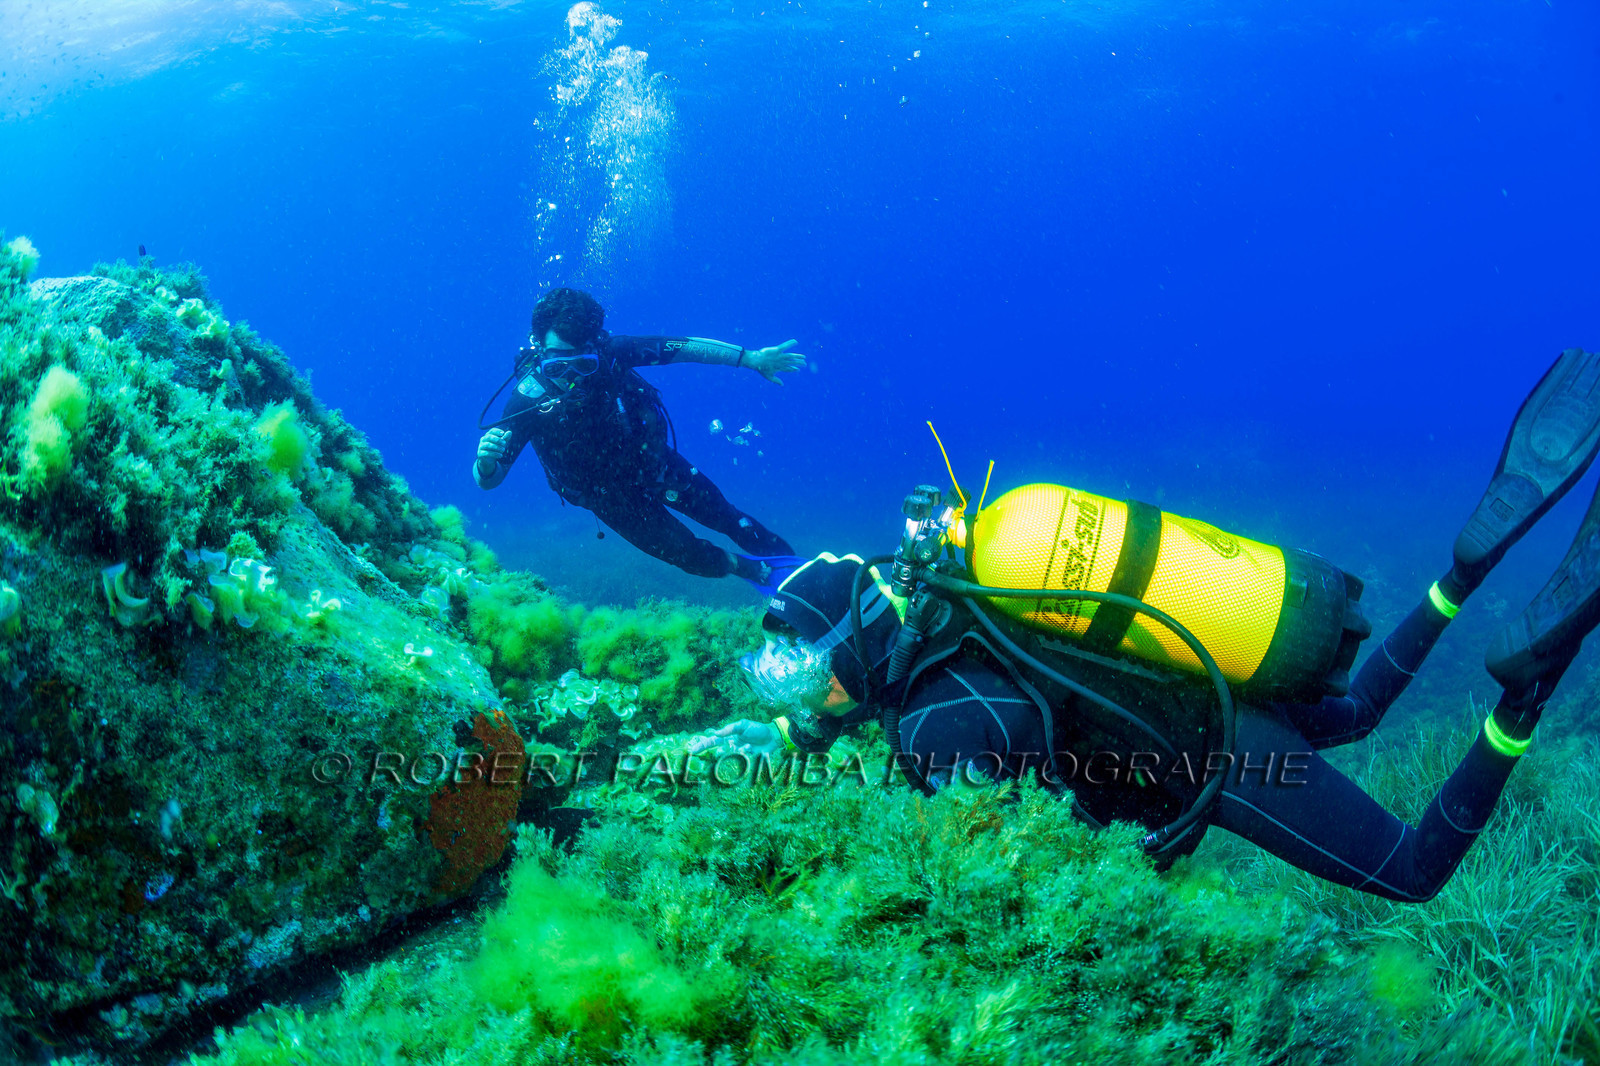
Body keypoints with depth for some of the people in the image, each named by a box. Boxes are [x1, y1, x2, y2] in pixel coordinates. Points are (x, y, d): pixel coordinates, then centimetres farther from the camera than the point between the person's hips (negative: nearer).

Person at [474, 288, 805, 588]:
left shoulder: (607, 353, -29)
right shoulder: (527, 402, -32)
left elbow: (679, 347, -18)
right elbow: (488, 480, -28)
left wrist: (753, 358, -15)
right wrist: (486, 462, -53)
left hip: (653, 461, 2)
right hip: (611, 497, -1)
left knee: (723, 516, 18)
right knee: (695, 557, 4)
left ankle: (783, 558, 48)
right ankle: (755, 571, 36)